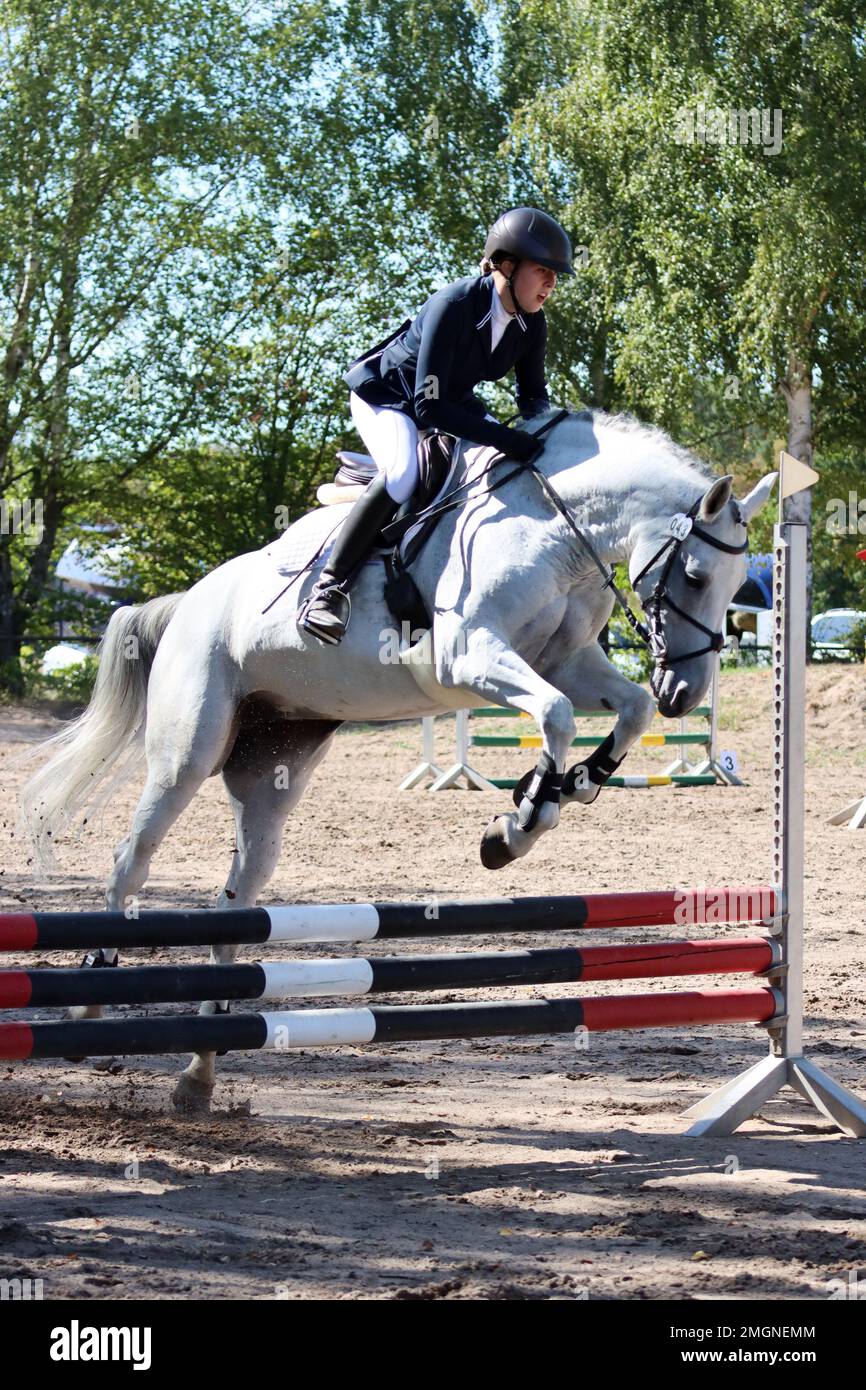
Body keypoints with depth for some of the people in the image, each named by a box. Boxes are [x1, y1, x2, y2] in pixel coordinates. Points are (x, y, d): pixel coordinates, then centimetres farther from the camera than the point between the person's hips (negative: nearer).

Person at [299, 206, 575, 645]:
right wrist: (508, 440, -43)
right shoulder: (453, 307, -34)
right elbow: (428, 407, -37)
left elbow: (532, 395, 1)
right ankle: (329, 588, -27)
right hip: (386, 394, -8)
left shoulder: (531, 323, -12)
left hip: (453, 399, 8)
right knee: (403, 475, -34)